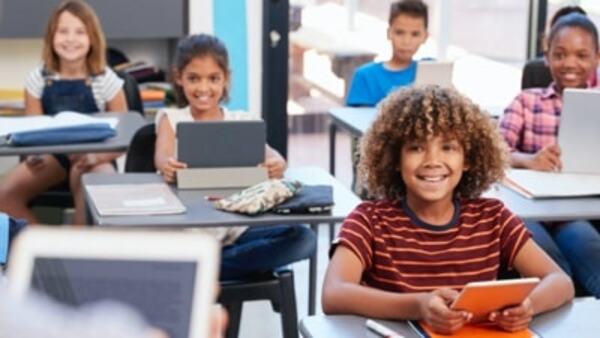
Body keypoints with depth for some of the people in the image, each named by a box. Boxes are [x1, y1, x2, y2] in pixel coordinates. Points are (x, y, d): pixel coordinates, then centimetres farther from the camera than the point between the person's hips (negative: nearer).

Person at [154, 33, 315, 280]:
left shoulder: (241, 121, 12)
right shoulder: (171, 119, 9)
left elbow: (267, 152, -8)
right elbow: (162, 155, -13)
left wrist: (276, 164, -34)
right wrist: (166, 165, -40)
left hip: (236, 228, 3)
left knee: (303, 238, -24)